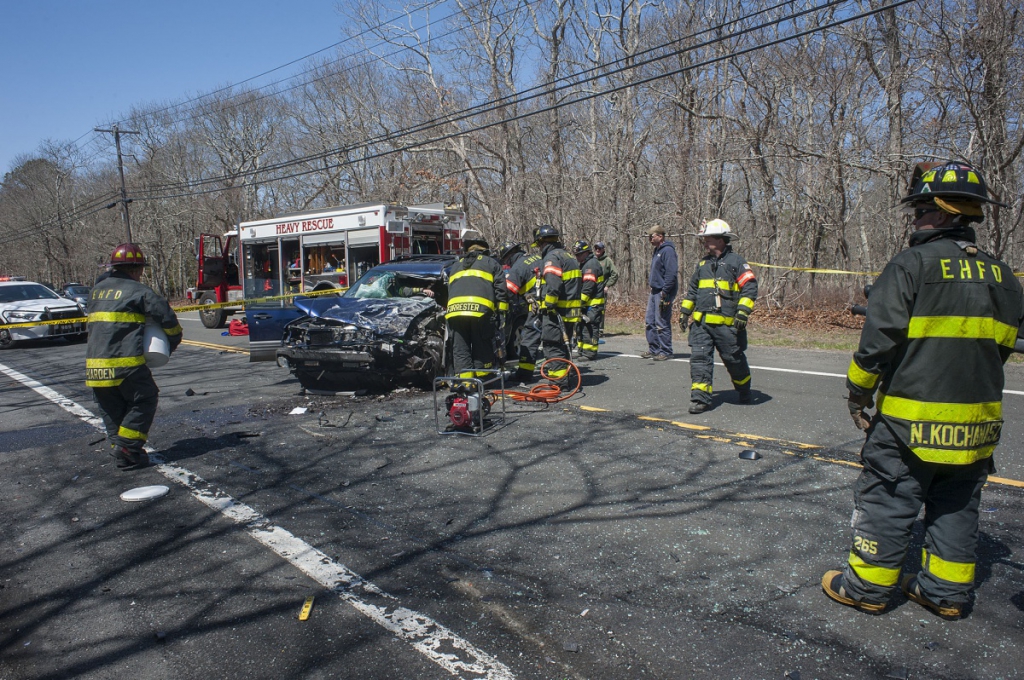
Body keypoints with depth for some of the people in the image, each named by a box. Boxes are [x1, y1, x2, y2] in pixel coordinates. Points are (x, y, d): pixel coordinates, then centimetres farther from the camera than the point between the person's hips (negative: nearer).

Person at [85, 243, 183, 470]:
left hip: (95, 364, 6)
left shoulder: (96, 291, 16)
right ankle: (126, 448, -2)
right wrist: (172, 342, 12)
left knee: (111, 411, 16)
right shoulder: (139, 291, -4)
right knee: (143, 402, 7)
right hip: (126, 364, -6)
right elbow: (167, 318, -5)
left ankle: (121, 452, 17)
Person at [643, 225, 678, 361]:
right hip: (655, 291, 10)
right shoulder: (657, 250, 18)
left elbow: (671, 273, -20)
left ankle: (666, 352, 2)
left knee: (662, 323, -6)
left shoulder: (667, 250, -13)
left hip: (663, 293, -10)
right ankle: (653, 349, 20)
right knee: (650, 321, 11)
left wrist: (665, 292, -22)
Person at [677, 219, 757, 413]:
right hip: (700, 322, 5)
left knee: (734, 359, 7)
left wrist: (743, 312, -17)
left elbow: (750, 287, -8)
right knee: (699, 358, -6)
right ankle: (701, 397, -4)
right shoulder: (703, 263, 16)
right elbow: (692, 290, 24)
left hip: (726, 323, -5)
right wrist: (685, 311, 19)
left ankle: (744, 390, 32)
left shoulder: (736, 261, -2)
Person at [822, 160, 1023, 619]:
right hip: (977, 421, 6)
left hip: (913, 420, -6)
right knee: (957, 507, 17)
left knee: (886, 500, 5)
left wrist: (858, 393, -5)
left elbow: (879, 341, -17)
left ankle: (866, 586, 16)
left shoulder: (911, 265, -14)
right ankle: (947, 592, 28)